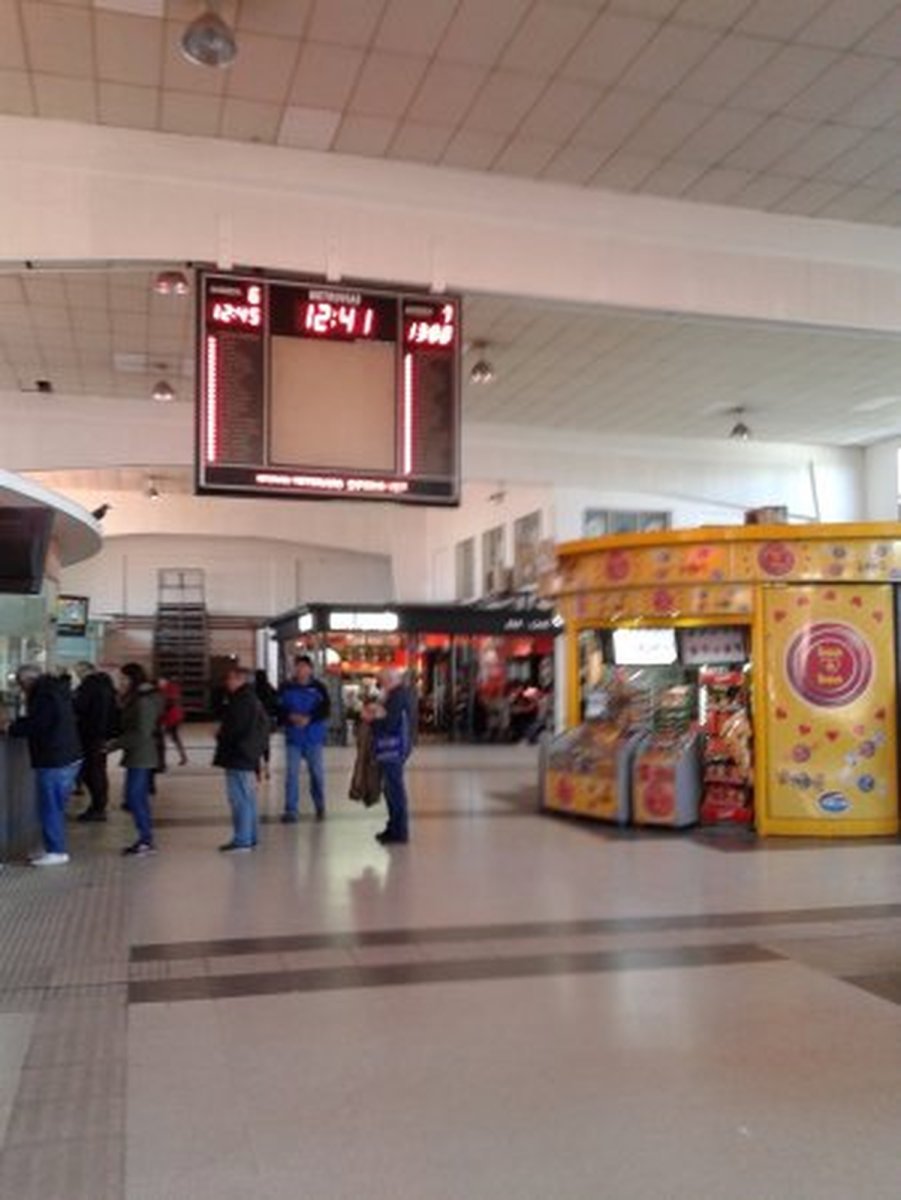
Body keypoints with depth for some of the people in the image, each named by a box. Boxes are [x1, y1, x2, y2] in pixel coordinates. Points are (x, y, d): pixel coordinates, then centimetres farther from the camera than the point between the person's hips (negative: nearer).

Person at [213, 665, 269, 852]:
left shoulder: (242, 701, -17)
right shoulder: (251, 699, 15)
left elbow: (235, 729, -19)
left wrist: (221, 738, 0)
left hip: (237, 756, -11)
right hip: (248, 755, 11)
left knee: (239, 798, -8)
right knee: (247, 798, 16)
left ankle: (242, 840, -5)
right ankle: (250, 837, 24)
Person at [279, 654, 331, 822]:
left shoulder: (318, 687, -2)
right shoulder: (287, 688, 3)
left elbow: (325, 709, -9)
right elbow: (280, 709, 4)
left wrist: (309, 719, -21)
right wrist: (290, 717, -15)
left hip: (313, 737, -1)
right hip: (293, 737, 1)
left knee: (316, 772, 8)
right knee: (291, 773, -2)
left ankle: (320, 807, 27)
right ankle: (291, 810, 3)